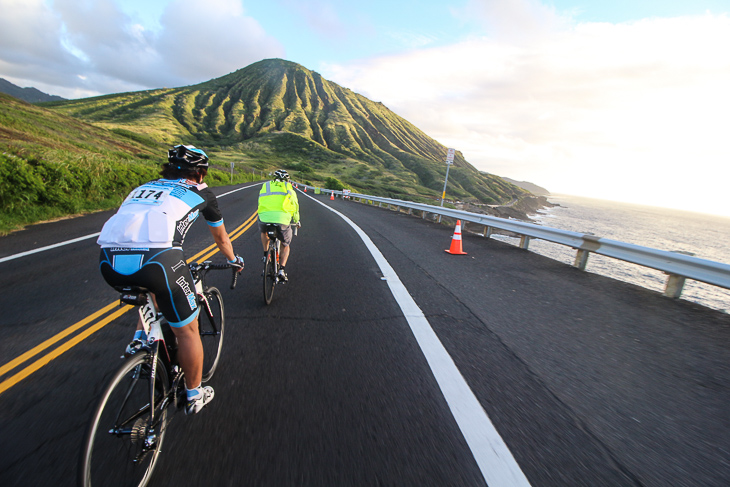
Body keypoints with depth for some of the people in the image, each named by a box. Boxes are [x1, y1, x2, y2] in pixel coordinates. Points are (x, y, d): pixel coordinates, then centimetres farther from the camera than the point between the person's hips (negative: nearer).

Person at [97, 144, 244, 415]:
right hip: (156, 258, -5)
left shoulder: (145, 187, 32)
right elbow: (221, 238, 35)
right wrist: (233, 260, 54)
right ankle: (195, 396, 31)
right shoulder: (201, 192, 22)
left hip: (109, 261, 6)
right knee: (187, 329, 15)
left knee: (152, 286, 40)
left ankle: (140, 338, 28)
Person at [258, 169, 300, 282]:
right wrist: (296, 221, 47)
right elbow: (295, 208, 29)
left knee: (264, 232, 40)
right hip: (282, 219, -1)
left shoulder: (265, 186, 27)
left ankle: (266, 254, 33)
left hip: (264, 218, 2)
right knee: (285, 246, 22)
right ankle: (282, 270, 8)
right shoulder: (289, 189, 22)